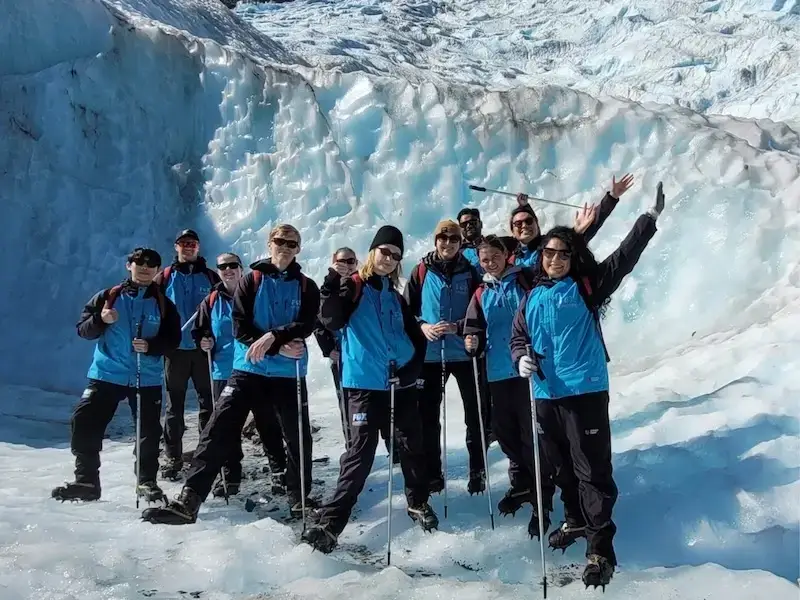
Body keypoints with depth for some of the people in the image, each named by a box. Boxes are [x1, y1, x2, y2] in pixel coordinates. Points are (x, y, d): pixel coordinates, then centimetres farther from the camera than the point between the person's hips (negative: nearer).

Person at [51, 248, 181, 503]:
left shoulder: (163, 305, 4)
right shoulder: (108, 297, 4)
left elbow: (173, 339, 1)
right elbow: (83, 329, 3)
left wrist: (151, 346, -18)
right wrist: (100, 320, -18)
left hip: (148, 379, 0)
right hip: (107, 374, 0)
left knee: (149, 432, 2)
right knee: (84, 424, -6)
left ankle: (147, 482, 17)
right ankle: (86, 481, 7)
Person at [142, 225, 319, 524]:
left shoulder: (307, 287, 7)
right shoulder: (251, 280, 4)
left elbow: (305, 325, -8)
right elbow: (240, 326, -5)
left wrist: (274, 336, -24)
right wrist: (279, 348, -16)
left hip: (289, 374, 1)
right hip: (248, 370, -1)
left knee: (298, 437, 8)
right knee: (218, 432, -9)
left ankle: (299, 500, 27)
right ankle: (187, 502, -8)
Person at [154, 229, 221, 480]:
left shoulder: (210, 277, 7)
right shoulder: (164, 278, 7)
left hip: (204, 349, 0)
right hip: (175, 349, 0)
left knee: (208, 402, 4)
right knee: (175, 404, 5)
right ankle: (173, 457, 12)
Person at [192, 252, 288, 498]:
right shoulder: (211, 301, 7)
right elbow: (199, 331, 15)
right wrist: (203, 342, -5)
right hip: (223, 372, 3)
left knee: (267, 423, 4)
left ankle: (279, 472, 15)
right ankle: (230, 477, 21)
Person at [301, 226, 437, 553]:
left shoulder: (396, 297, 15)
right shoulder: (353, 287, 0)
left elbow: (417, 338, 18)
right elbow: (332, 320, -19)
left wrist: (412, 369, 2)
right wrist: (332, 289, -35)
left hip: (401, 384, 5)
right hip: (365, 384, -5)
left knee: (411, 447, 12)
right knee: (360, 452, -10)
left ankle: (418, 503, 33)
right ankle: (329, 520, -4)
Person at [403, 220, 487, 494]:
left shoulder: (469, 272, 2)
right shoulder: (421, 272, 2)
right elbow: (406, 309, 4)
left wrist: (457, 327, -15)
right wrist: (422, 327, -13)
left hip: (464, 353, 0)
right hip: (429, 354, 1)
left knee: (475, 413, 5)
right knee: (428, 415, 7)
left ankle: (477, 470, 20)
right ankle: (432, 473, 20)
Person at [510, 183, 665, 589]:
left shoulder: (586, 287, -1)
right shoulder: (532, 297, 11)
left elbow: (624, 258, -6)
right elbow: (518, 336, 16)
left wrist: (651, 218, -11)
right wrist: (522, 358, -5)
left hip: (585, 390, -5)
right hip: (546, 394, 5)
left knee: (592, 469, -4)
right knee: (559, 466, 19)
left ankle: (601, 548, 4)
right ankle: (575, 520, 40)